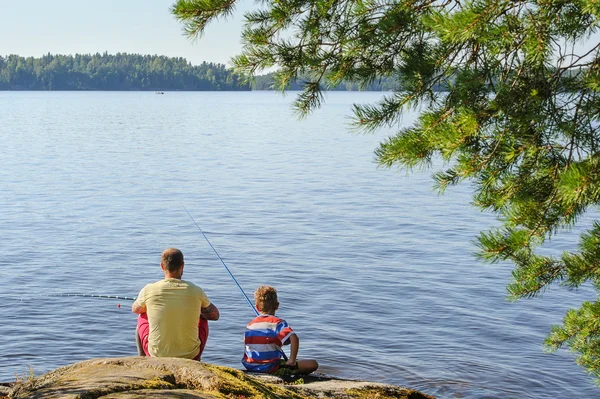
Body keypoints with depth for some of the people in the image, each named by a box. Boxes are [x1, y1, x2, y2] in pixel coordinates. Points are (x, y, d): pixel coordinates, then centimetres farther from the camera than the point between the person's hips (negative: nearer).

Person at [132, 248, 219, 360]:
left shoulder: (149, 290, -9)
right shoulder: (196, 291, -9)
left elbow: (135, 309, 15)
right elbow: (215, 315, 8)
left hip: (157, 355, 0)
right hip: (190, 356, 0)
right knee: (203, 320, 29)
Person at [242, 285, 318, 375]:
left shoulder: (250, 325, 6)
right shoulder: (278, 323, -12)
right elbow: (294, 338, -28)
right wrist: (292, 360, -19)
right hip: (271, 369, -7)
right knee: (313, 364, -7)